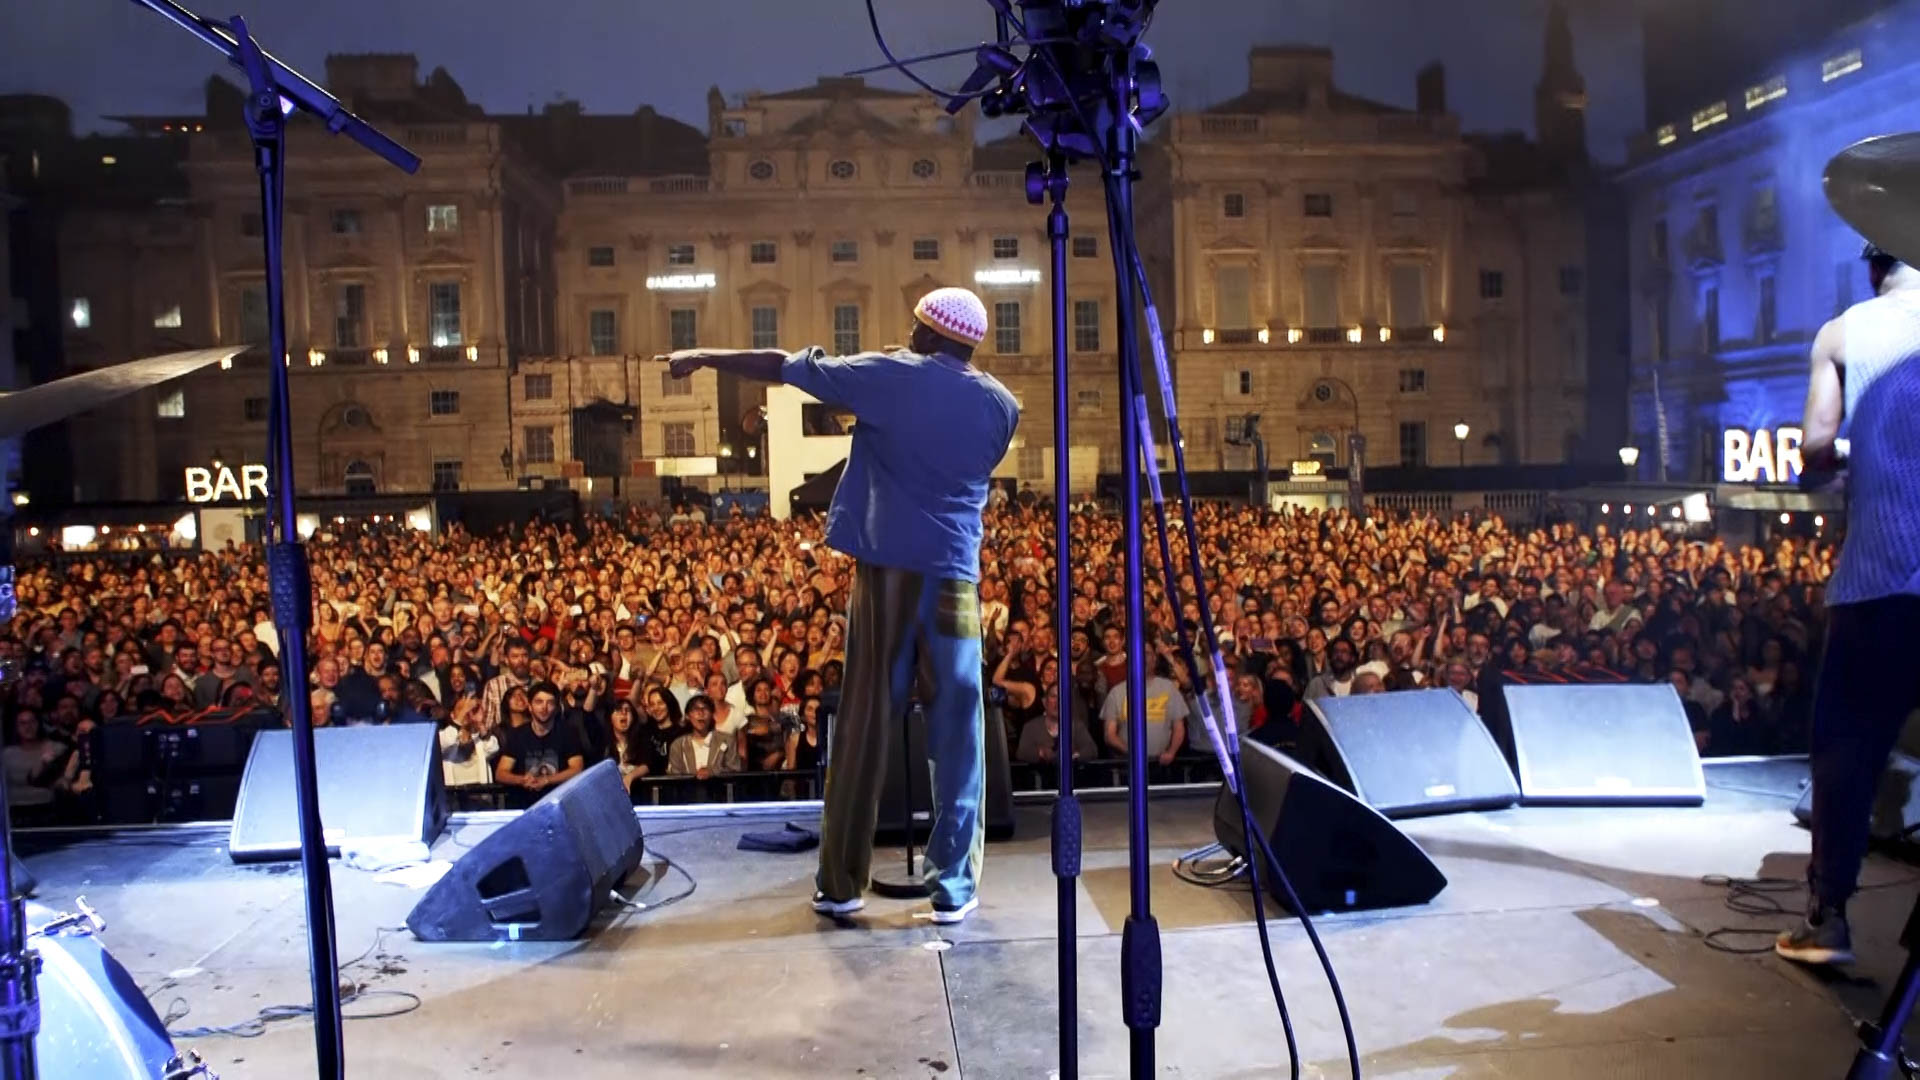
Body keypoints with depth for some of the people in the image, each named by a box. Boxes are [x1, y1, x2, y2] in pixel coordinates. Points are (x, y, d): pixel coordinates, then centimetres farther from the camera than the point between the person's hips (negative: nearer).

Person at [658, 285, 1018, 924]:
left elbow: (783, 368, 8)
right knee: (957, 732, 6)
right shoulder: (1001, 405, 8)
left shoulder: (888, 376, 2)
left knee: (863, 724, 5)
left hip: (885, 571, -1)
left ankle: (839, 883, 12)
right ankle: (954, 887, 8)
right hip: (955, 579, 1)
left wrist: (703, 359, 22)